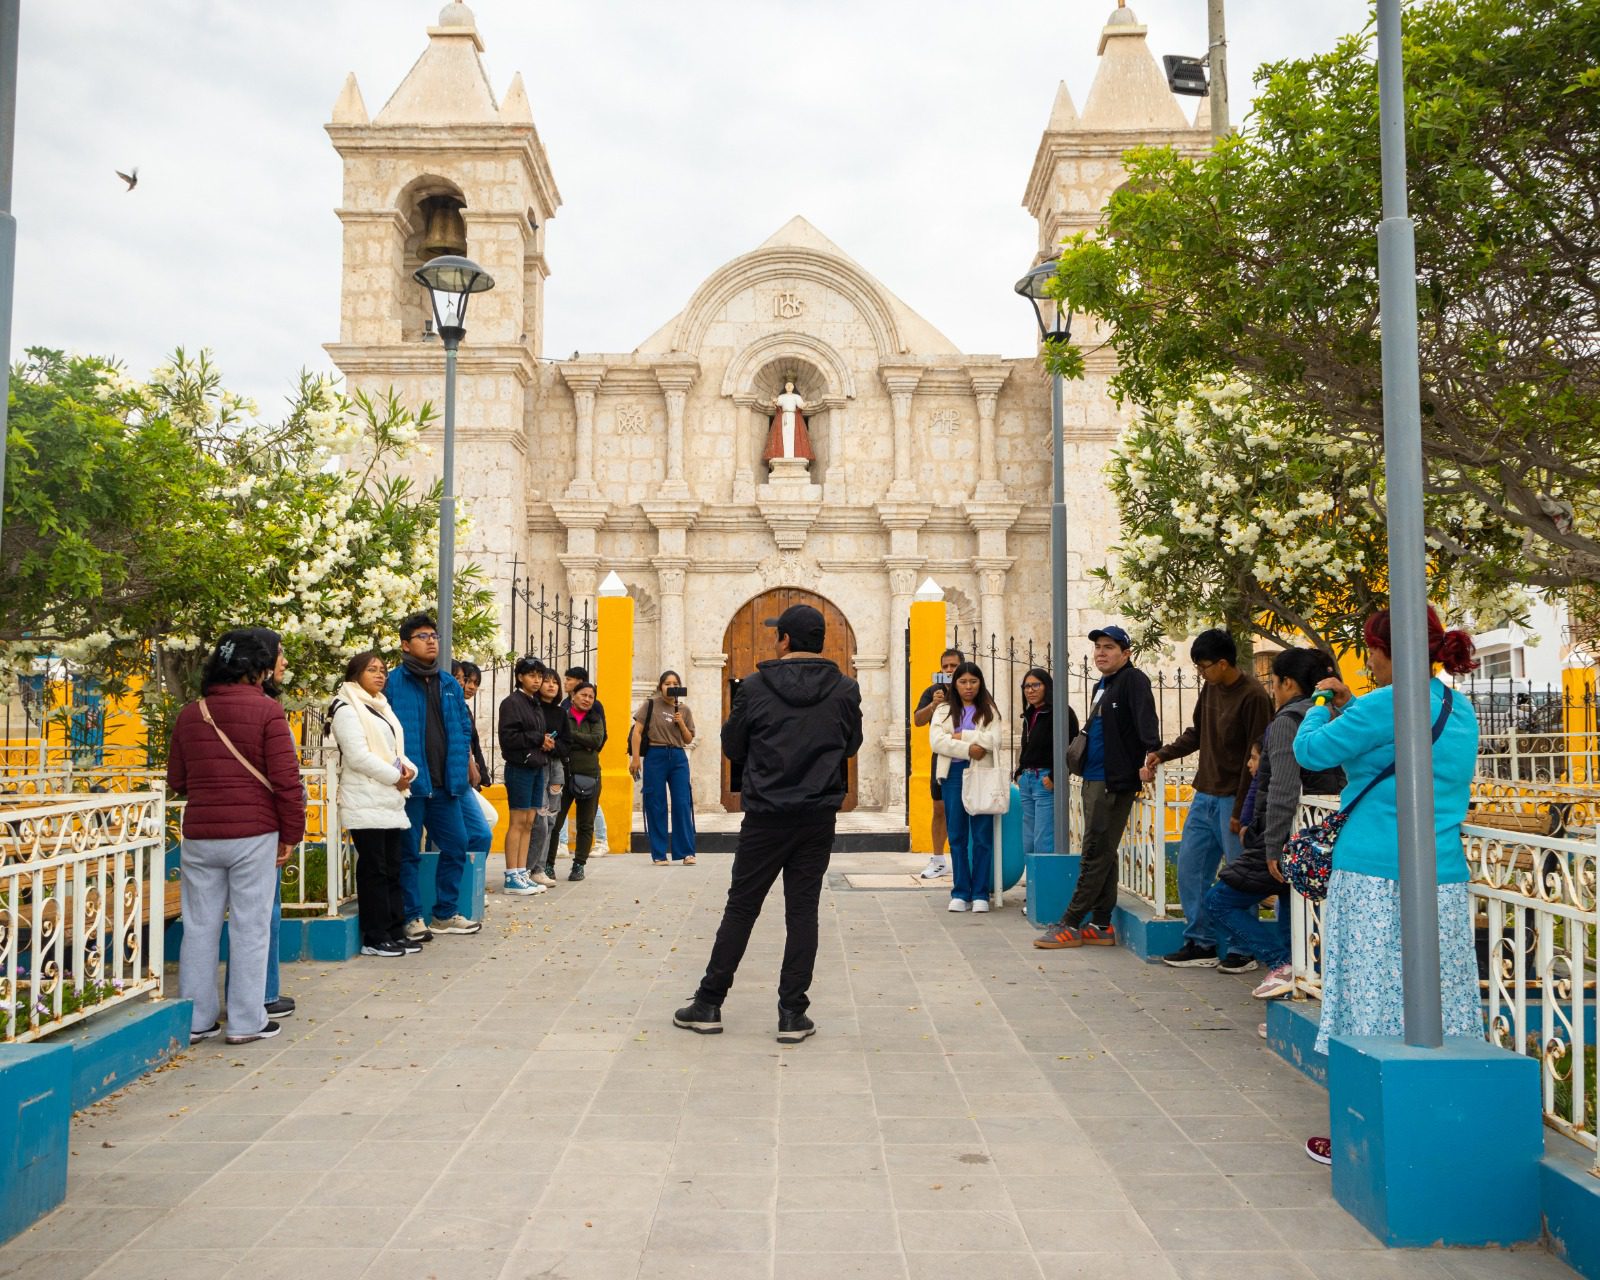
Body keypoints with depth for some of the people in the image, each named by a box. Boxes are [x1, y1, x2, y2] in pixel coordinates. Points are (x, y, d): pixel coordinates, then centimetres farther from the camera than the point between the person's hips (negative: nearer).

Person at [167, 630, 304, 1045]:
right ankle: (246, 1022, 8)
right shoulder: (267, 711, -7)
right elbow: (286, 778, -11)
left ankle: (197, 1019, 18)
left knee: (199, 927, 11)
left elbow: (176, 780, 14)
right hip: (253, 834, -4)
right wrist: (292, 832, -1)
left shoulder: (190, 714, 7)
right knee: (250, 928, 3)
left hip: (199, 835, 4)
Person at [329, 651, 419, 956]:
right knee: (373, 870, -6)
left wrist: (408, 769, 0)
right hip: (365, 803, -9)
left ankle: (395, 931, 14)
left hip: (391, 802, 9)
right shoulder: (347, 709, -7)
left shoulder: (382, 707, 21)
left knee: (392, 870, 9)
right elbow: (358, 756, -16)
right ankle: (375, 938, 0)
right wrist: (395, 777, -11)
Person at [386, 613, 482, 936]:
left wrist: (464, 763, 8)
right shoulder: (393, 683, -5)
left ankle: (446, 913, 23)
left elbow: (464, 726, 19)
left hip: (445, 783, 6)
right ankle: (412, 918, 13)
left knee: (456, 846, 10)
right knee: (409, 852, 2)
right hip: (409, 783, -6)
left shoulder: (449, 683, 14)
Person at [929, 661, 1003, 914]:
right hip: (953, 775, 2)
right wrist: (969, 748, -13)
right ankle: (960, 893, 9)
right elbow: (936, 741, -4)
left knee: (982, 836, -2)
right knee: (957, 836, 3)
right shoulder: (944, 711, 12)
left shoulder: (989, 711, 9)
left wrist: (959, 736, -8)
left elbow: (992, 741, -7)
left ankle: (980, 893, 3)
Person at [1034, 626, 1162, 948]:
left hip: (1113, 783, -10)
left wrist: (1150, 758, -37)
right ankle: (1100, 925, 17)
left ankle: (1070, 925, -2)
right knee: (1102, 855, 12)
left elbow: (1146, 720, -25)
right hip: (1093, 781, 10)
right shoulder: (1102, 686, 18)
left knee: (1096, 855, -5)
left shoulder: (1133, 680, -10)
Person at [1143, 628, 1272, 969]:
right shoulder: (1211, 688, 8)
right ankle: (1201, 943, 18)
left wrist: (1241, 810, -16)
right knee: (1190, 867, 9)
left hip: (1233, 800, -8)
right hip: (1205, 795, 8)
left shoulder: (1253, 697, -16)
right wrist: (1163, 754, 6)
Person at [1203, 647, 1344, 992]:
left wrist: (1273, 848, -21)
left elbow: (1283, 791, -22)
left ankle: (1281, 964, -8)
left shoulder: (1287, 721, -12)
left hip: (1289, 840, -9)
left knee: (1218, 901, 1)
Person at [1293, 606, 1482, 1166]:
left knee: (1370, 1009, 1)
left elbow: (1312, 751, -5)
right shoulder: (1461, 709, 11)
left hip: (1376, 880, -7)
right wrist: (1347, 705, 23)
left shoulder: (1387, 705, -14)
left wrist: (1320, 706, 13)